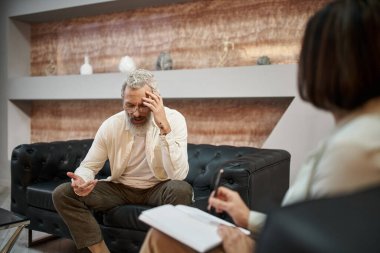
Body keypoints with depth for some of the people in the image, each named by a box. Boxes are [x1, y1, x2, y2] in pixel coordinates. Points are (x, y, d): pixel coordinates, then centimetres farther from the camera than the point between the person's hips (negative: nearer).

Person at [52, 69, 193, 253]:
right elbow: (89, 165, -2)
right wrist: (82, 180, -28)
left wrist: (164, 127, -36)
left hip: (158, 188, -2)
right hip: (120, 188, 3)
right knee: (62, 194, -14)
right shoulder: (111, 125, -11)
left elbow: (178, 175, -29)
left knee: (181, 190, -37)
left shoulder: (174, 119, -19)